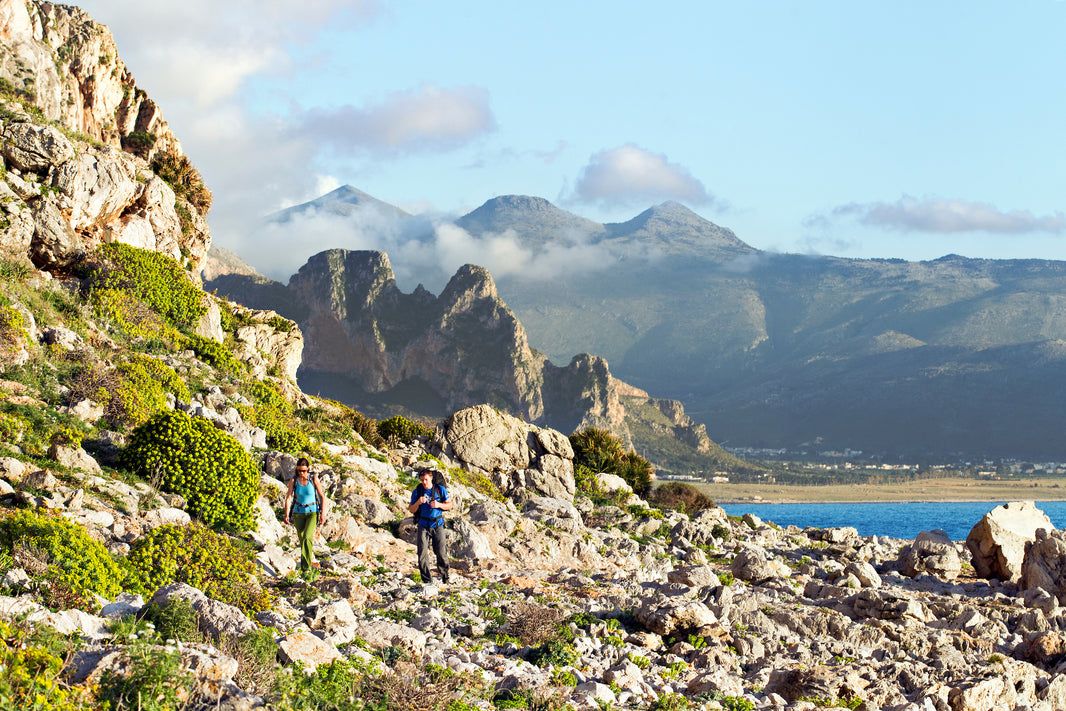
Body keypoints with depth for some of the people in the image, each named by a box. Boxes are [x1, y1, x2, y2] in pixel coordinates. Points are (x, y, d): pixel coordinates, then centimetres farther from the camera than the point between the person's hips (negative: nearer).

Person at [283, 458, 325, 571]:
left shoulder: (314, 479, -8)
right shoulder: (293, 480, -5)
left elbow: (322, 496, -3)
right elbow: (288, 498, -7)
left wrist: (323, 513, -9)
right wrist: (286, 515, -16)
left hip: (312, 512, -3)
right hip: (298, 513, 3)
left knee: (307, 537, -21)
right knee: (302, 540, 7)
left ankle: (306, 567, -17)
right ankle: (312, 560, 31)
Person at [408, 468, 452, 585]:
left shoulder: (440, 489, 1)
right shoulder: (417, 492, 2)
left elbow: (449, 505, 7)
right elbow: (411, 510, 6)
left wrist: (439, 505, -12)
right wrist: (418, 503, -16)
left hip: (438, 525, -1)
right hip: (423, 526, 1)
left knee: (441, 553, -3)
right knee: (422, 554, -8)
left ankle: (444, 578, 18)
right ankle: (427, 581, -1)